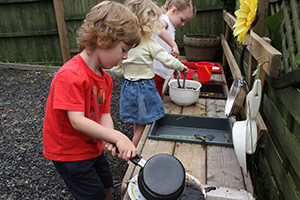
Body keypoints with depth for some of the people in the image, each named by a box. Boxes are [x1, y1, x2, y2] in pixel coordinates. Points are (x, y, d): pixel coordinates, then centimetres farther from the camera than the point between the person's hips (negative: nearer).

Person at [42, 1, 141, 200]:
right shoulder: (70, 75, -28)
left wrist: (111, 140, -22)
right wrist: (117, 137, -36)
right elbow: (77, 121, -32)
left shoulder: (106, 79, 0)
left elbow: (105, 115, -4)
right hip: (69, 152, -8)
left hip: (93, 147, 8)